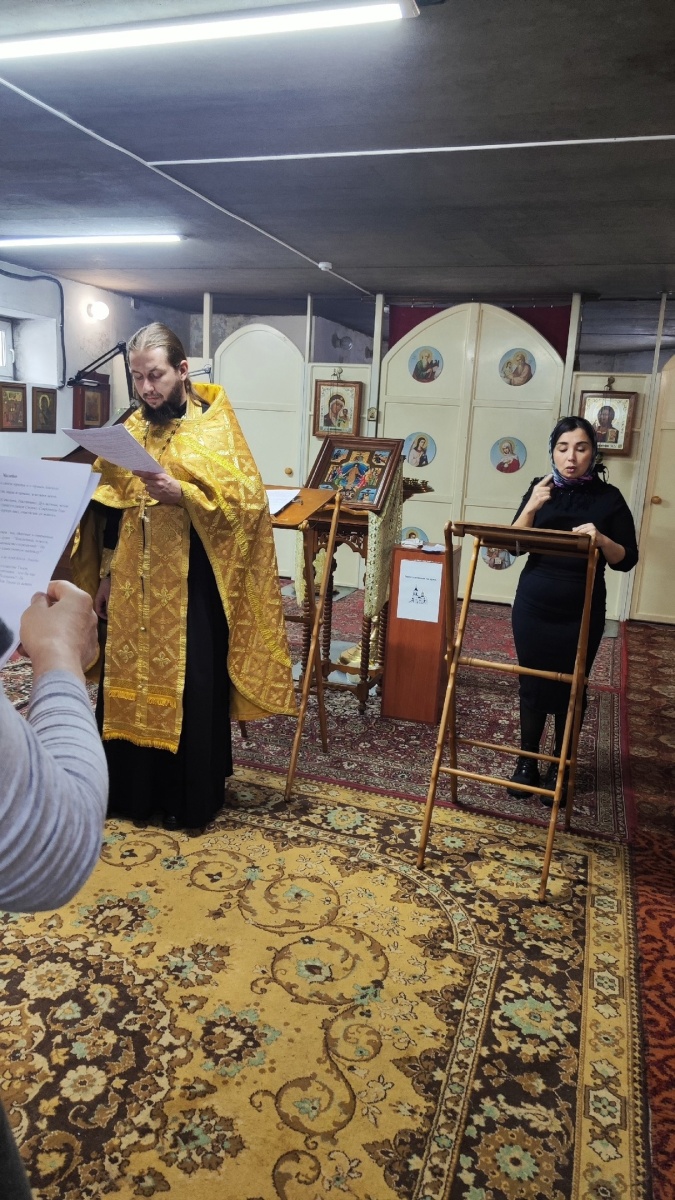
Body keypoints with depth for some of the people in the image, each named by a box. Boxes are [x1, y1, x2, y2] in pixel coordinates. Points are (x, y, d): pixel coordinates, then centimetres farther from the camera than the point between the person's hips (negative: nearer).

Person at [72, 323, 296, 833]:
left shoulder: (215, 427, -6)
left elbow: (246, 501, -14)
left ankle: (191, 800, 19)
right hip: (135, 583, 6)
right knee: (130, 682, 11)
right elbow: (110, 508, 13)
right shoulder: (132, 429, 9)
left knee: (190, 688, 2)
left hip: (191, 584, -5)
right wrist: (105, 576, 11)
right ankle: (134, 789, 29)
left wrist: (181, 493, -27)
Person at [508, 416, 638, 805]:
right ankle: (527, 761, 25)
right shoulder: (541, 489, 2)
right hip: (533, 606, 2)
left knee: (570, 689, 7)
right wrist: (532, 506, -17)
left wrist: (601, 540, -23)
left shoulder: (608, 497, -3)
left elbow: (627, 559, -4)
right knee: (532, 684, 8)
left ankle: (559, 768, 23)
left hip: (581, 614, -1)